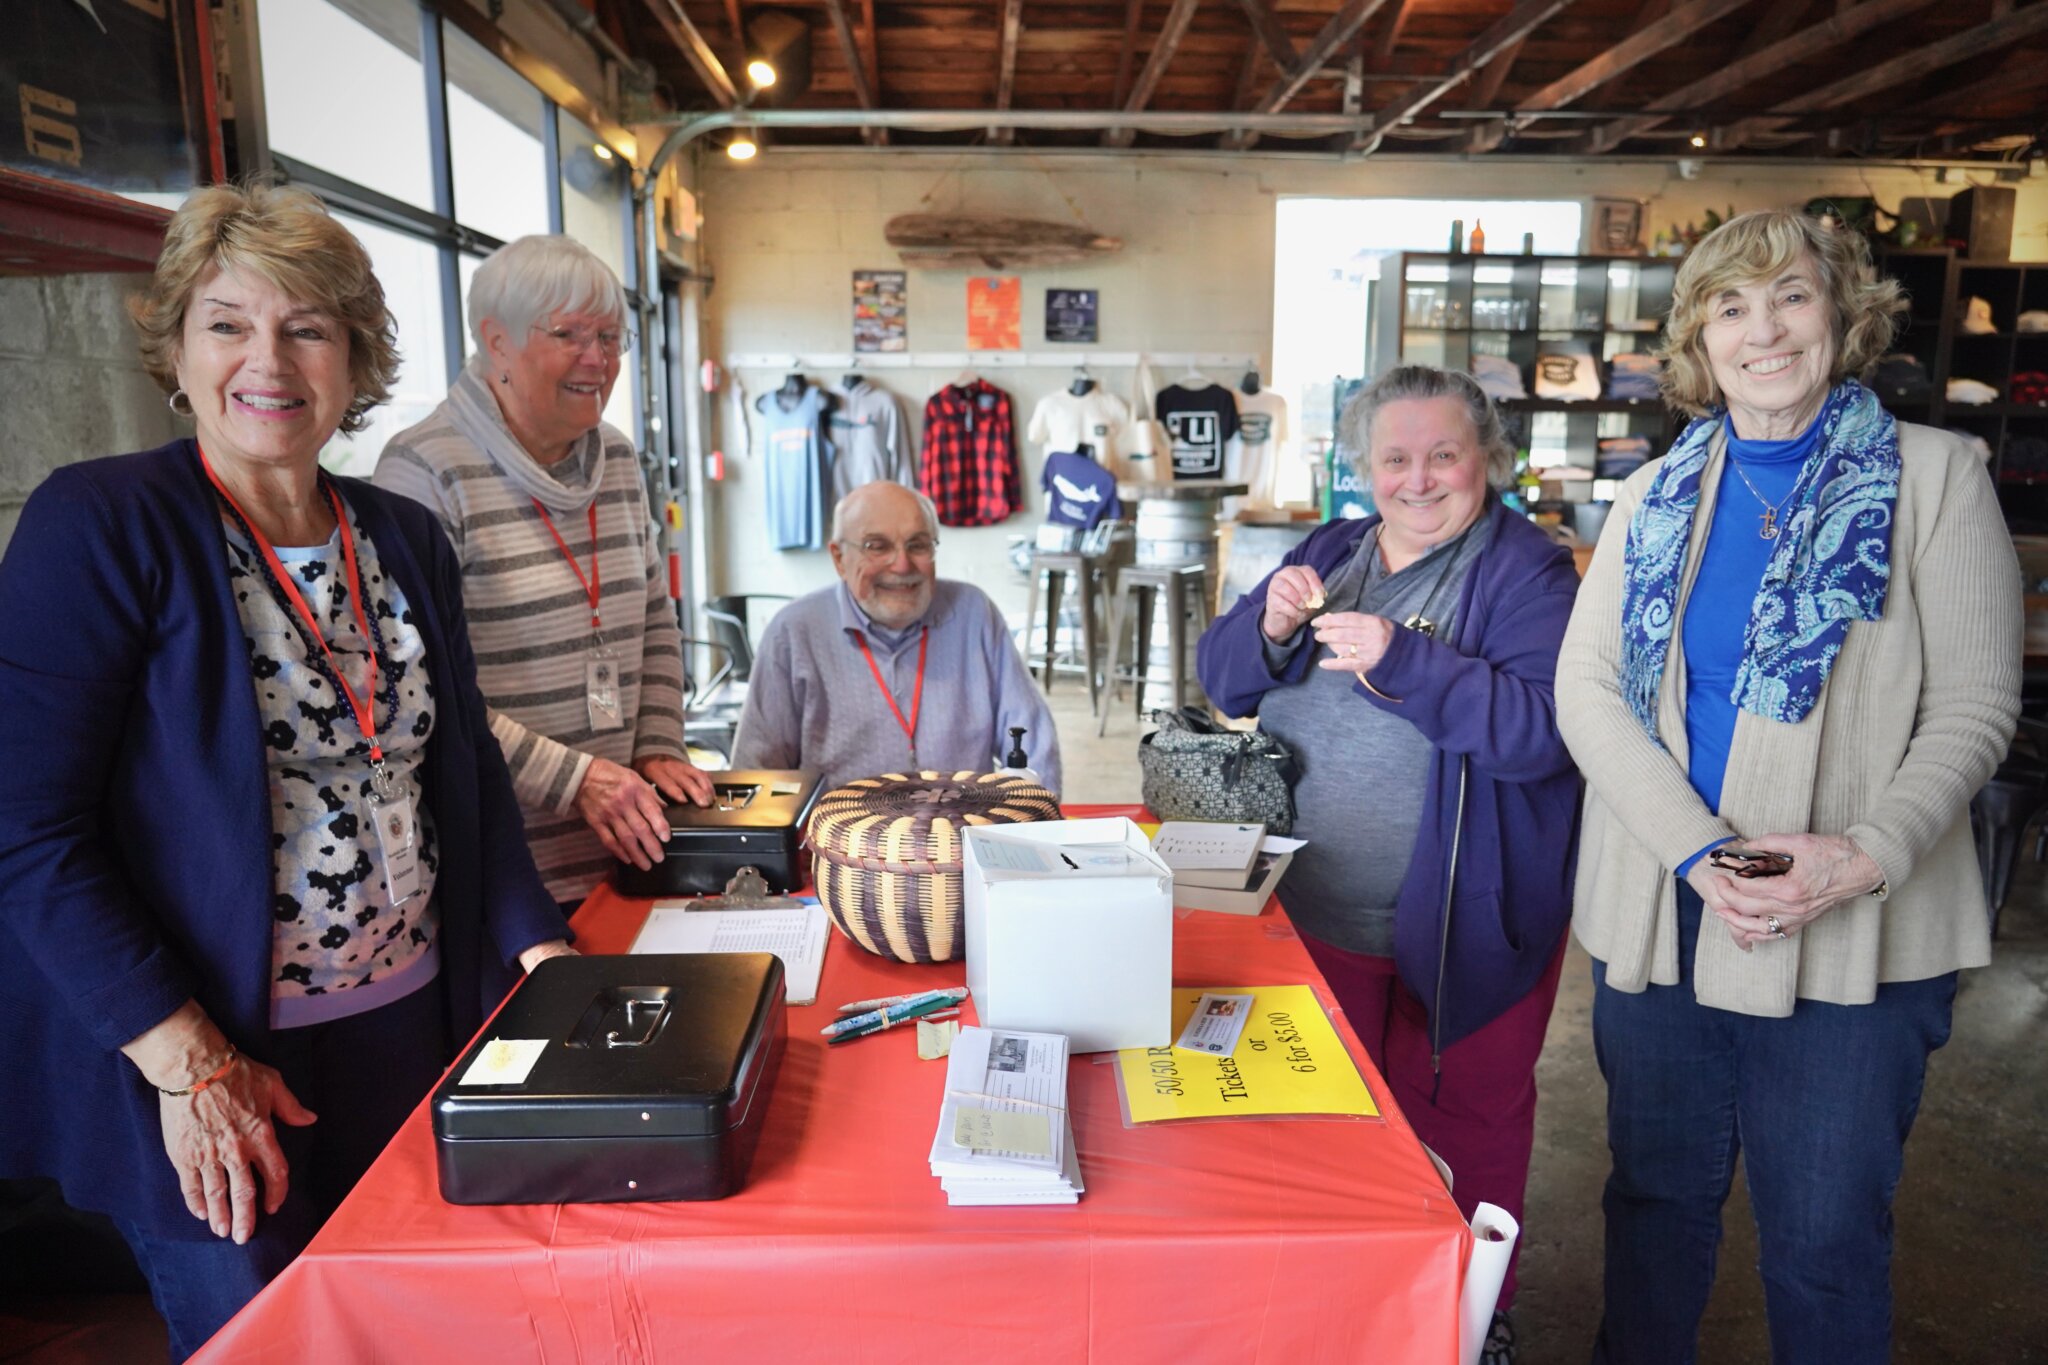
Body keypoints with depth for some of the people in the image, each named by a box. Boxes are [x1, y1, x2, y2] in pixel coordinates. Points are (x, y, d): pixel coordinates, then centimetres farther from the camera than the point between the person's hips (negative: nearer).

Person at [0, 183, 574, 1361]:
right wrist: (190, 1065, -18)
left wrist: (544, 952, -2)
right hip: (207, 1083, -5)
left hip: (416, 1031, 5)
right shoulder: (101, 525, -11)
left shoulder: (406, 541, 5)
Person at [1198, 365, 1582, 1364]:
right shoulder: (1328, 554, 7)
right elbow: (1221, 679, 4)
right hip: (1314, 912, 5)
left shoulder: (1527, 573, -9)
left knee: (1461, 1120, 14)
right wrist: (1269, 628, -16)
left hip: (1459, 927, -4)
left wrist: (1404, 659, -31)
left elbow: (1541, 729, -23)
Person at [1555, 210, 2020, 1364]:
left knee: (1827, 1237, 8)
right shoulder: (1654, 498, 8)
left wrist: (1870, 854, -19)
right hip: (1658, 912, 3)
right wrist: (1696, 853, -14)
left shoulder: (1933, 475, 0)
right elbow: (1586, 686, -1)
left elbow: (1974, 705, -3)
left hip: (1853, 934, -2)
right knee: (1657, 1194, 17)